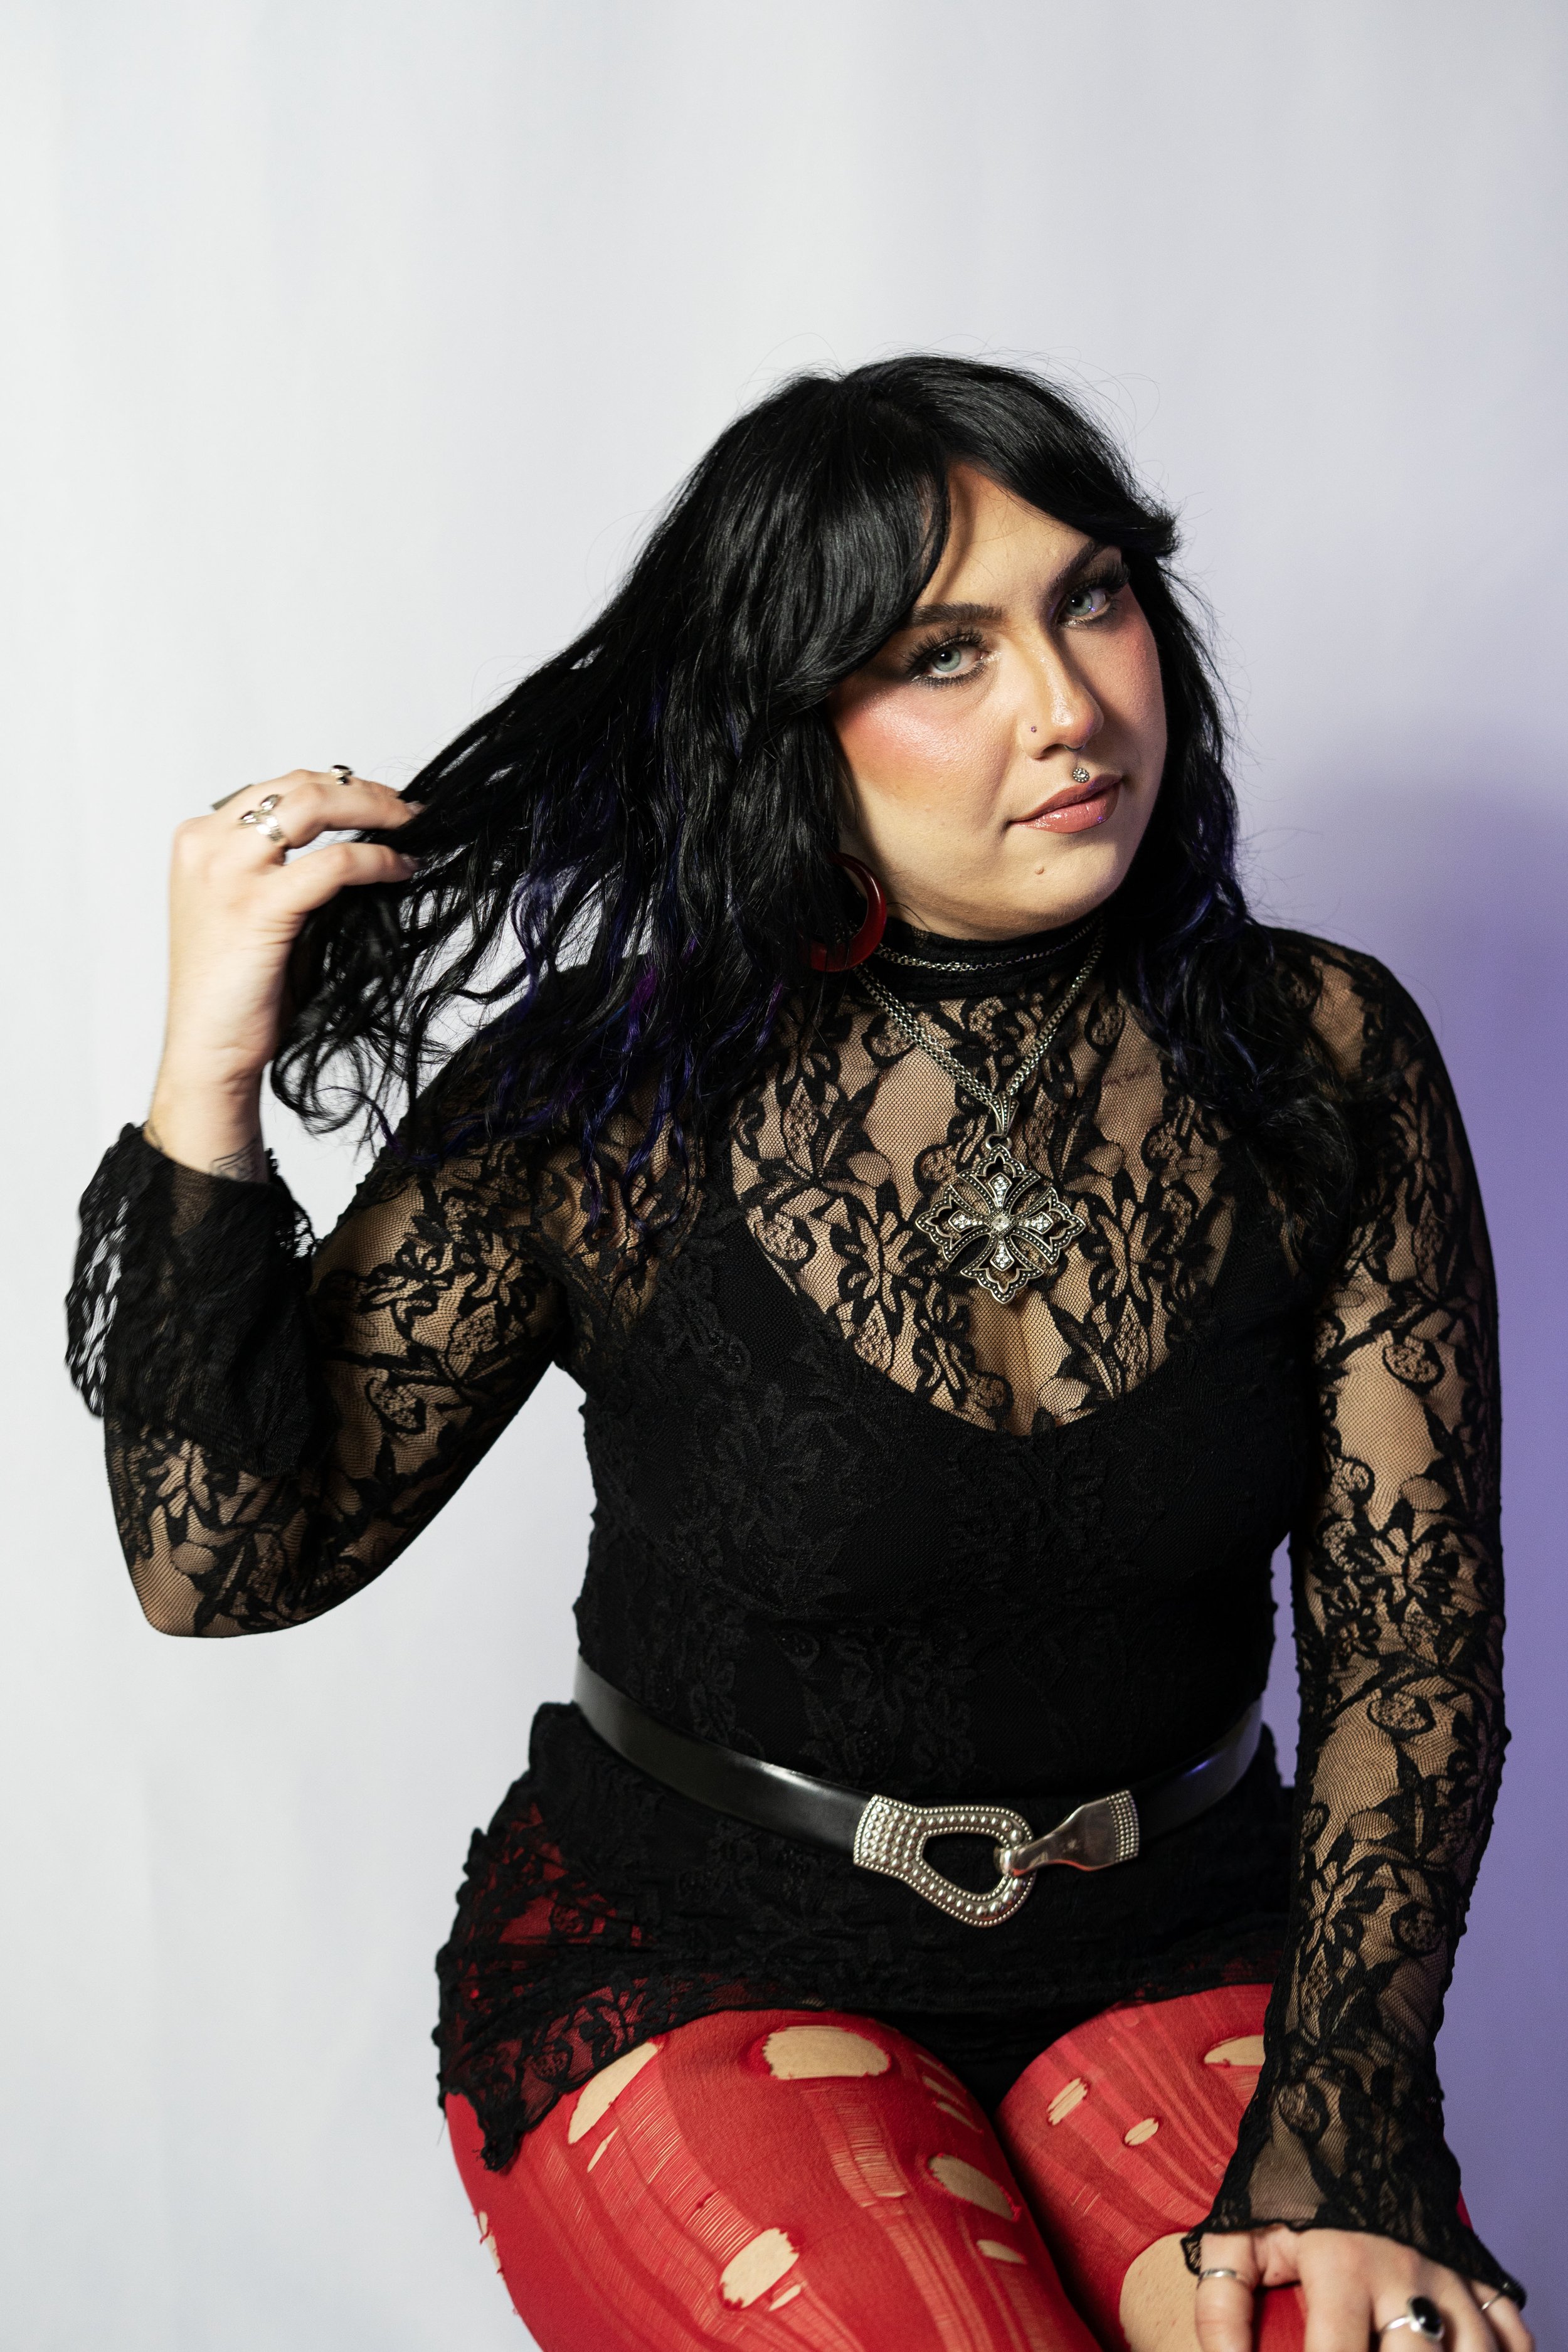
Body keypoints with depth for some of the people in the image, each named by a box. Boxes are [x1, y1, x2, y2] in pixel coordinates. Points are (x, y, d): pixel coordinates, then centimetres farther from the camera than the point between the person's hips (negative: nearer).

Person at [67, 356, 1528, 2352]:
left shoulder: (1327, 1063, -7)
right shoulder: (601, 1102, -12)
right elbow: (228, 1556, -11)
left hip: (1181, 1951, 2)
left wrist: (1330, 2155, -13)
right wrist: (208, 1084, -23)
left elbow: (1412, 1643, -4)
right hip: (686, 1961, -1)